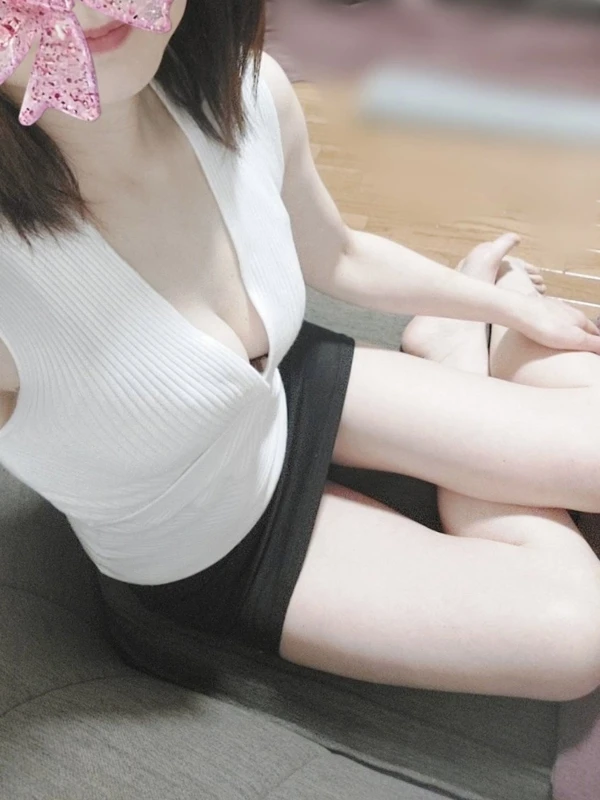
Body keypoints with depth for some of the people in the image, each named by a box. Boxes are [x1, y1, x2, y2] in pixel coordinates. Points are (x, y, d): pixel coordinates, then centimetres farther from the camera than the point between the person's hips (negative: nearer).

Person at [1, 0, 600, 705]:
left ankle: (452, 342, 20)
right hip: (212, 558, -3)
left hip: (295, 394, 4)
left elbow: (340, 259, 3)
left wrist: (509, 306, 13)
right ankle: (458, 353, 12)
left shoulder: (246, 93, -17)